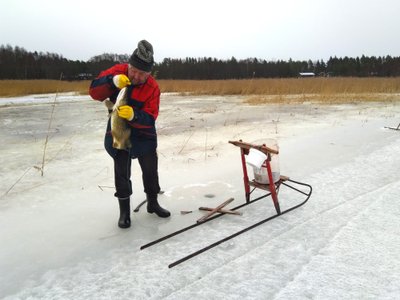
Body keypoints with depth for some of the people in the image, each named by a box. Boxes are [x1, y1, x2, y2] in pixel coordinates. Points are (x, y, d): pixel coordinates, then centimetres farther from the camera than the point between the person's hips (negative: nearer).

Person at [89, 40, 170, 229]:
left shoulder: (152, 87, -18)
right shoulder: (118, 71, -14)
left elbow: (149, 118, -23)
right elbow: (94, 91, -17)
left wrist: (133, 115, -44)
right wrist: (112, 81, -34)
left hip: (144, 134, 1)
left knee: (150, 169, 10)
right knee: (122, 173, 1)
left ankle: (152, 203, 33)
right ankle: (124, 211, 16)